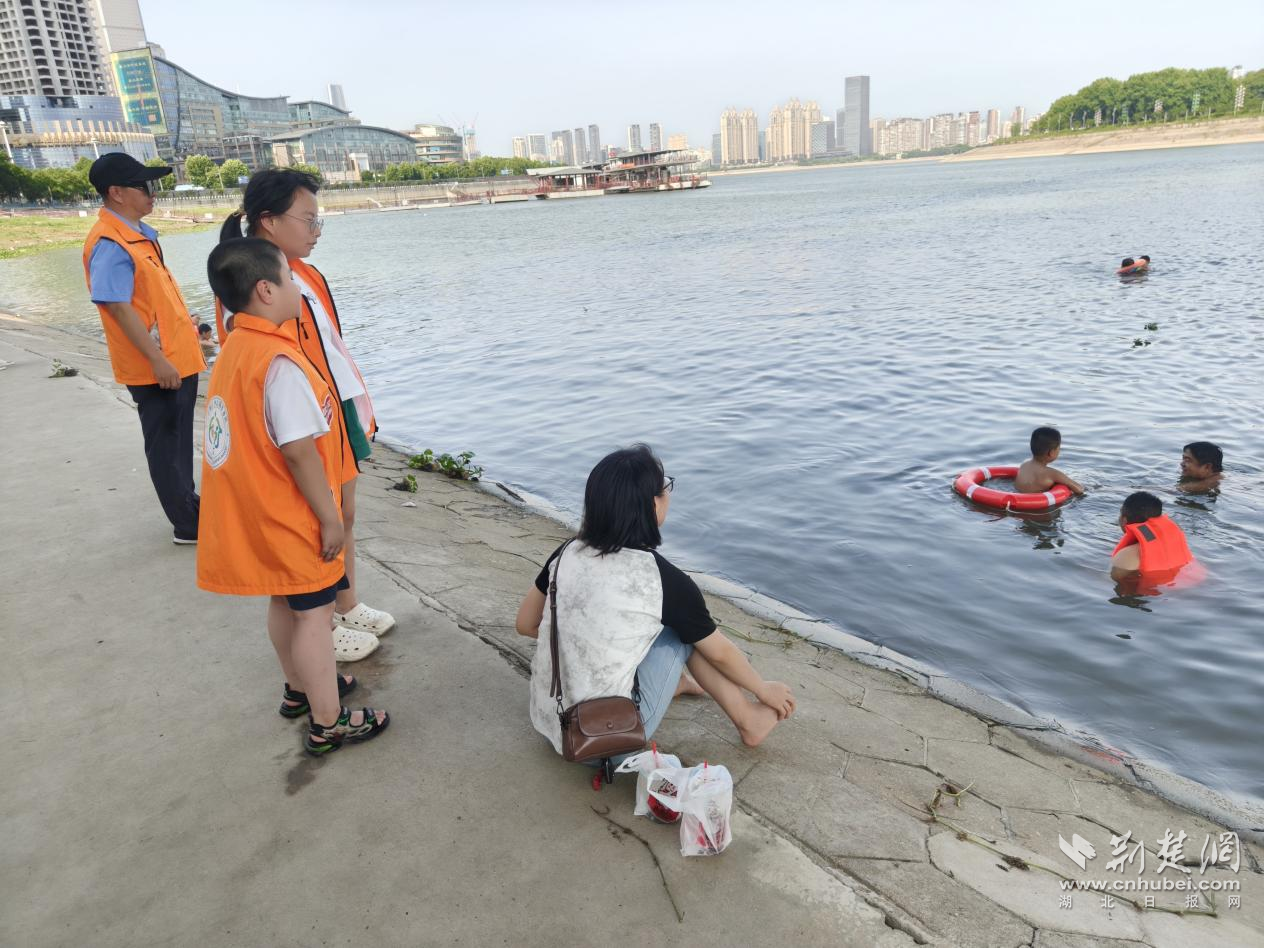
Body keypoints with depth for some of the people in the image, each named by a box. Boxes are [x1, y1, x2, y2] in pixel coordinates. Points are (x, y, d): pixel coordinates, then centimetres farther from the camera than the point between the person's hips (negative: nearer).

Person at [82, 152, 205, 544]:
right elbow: (119, 307, -23)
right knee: (166, 444, 1)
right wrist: (158, 360, -24)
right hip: (156, 367, -9)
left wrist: (187, 330, 24)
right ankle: (190, 524, 10)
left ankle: (187, 502, 34)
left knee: (180, 439, 20)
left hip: (178, 357, 9)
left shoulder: (138, 231, 11)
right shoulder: (109, 244, -18)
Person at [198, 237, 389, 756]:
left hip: (259, 513, 9)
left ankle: (301, 687, 41)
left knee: (285, 602, 23)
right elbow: (299, 451, -26)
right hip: (293, 516, -9)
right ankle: (329, 723, 15)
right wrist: (330, 517, -17)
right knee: (314, 613, 3)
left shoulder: (234, 350, 4)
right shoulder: (281, 362, -25)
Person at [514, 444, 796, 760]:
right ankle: (749, 721, 20)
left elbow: (525, 625, 9)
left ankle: (671, 681, 39)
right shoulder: (665, 579, -17)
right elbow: (720, 654, -1)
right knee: (686, 629, 7)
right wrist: (765, 690, 18)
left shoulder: (568, 552, -4)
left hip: (546, 720, 6)